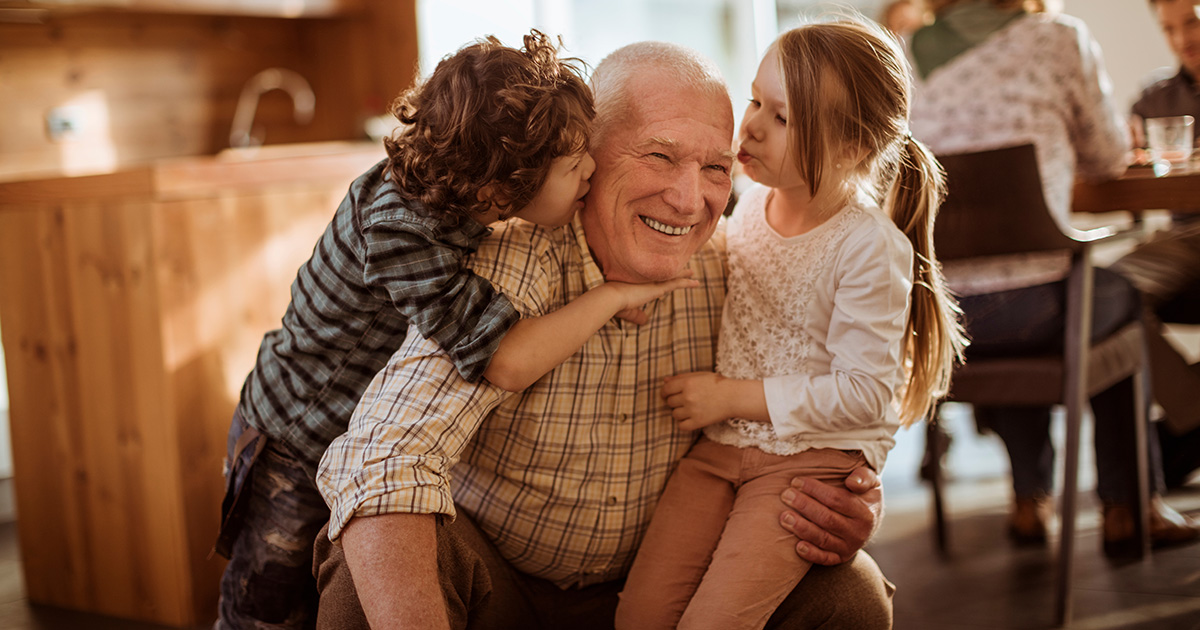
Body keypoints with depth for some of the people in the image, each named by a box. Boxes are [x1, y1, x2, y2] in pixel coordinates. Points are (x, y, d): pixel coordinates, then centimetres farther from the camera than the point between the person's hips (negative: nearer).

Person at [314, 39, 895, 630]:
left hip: (648, 581, 4)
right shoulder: (509, 268, -25)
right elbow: (380, 462, -37)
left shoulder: (728, 269, -11)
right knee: (372, 570, -34)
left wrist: (844, 510, -19)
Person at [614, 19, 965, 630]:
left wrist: (734, 397, -15)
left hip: (814, 456, -6)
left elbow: (865, 393, -17)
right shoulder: (752, 202, 3)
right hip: (721, 442, 6)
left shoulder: (872, 249, -17)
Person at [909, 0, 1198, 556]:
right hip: (1033, 311, -4)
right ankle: (1127, 507, 35)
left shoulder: (908, 57, 7)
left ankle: (1029, 500, 42)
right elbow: (1108, 158, 11)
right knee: (1119, 293, 29)